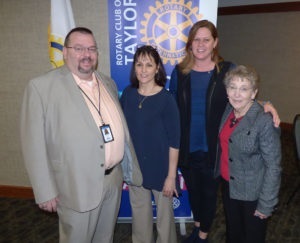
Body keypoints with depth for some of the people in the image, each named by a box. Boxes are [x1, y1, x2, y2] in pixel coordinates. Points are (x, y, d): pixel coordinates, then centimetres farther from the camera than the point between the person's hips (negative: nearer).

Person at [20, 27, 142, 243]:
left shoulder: (108, 84, 7)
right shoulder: (41, 87, -12)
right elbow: (35, 143, -12)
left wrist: (132, 167, 14)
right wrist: (46, 191, -12)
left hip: (114, 180, 6)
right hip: (78, 187, -5)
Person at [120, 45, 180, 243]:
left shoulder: (166, 99, -15)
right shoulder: (127, 94, -3)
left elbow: (174, 141, -13)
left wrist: (171, 176, -13)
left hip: (160, 166, -4)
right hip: (134, 165, 4)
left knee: (164, 212, 15)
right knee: (139, 211, 21)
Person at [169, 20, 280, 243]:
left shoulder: (228, 70, -6)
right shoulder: (180, 72, 0)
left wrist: (265, 104, -19)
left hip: (213, 149, -2)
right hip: (186, 149, 2)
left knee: (209, 193, 17)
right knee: (193, 190, 22)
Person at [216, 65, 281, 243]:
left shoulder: (265, 121, -25)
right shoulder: (228, 111, -5)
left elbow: (273, 167, -20)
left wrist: (266, 205, -15)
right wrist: (220, 172, 9)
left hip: (252, 193, -5)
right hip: (228, 184, 5)